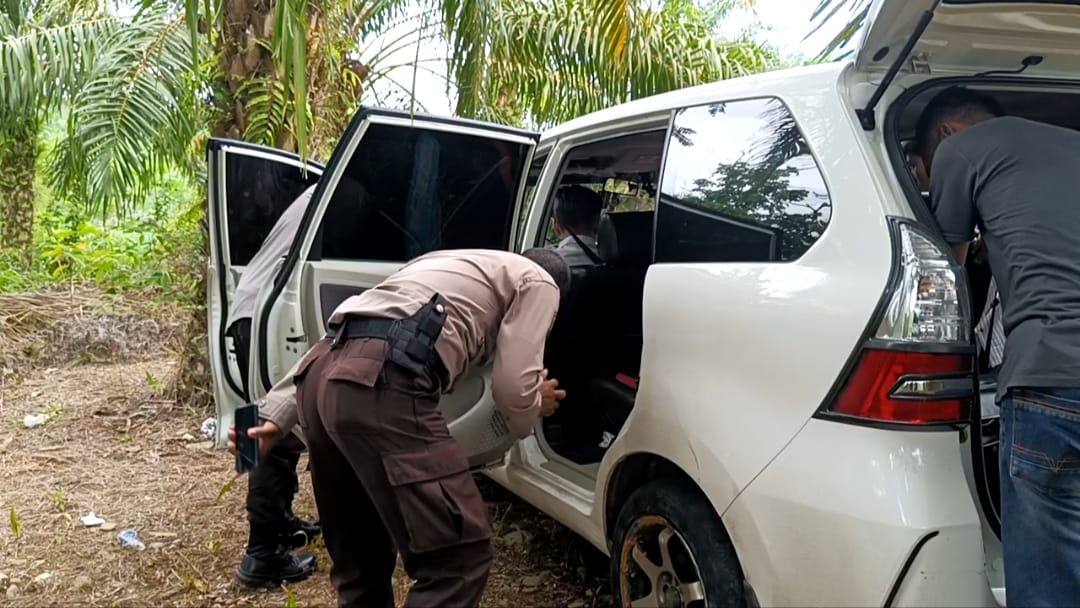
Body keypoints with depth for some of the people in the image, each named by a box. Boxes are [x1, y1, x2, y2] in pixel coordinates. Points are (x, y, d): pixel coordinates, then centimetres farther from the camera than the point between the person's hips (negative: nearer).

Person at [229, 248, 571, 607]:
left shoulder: (456, 267, 38)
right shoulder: (539, 281, 18)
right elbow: (512, 387, 5)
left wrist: (276, 415, 28)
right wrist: (534, 404, 30)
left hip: (320, 376, 9)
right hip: (381, 388, -9)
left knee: (358, 555, 21)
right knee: (459, 555, -1)